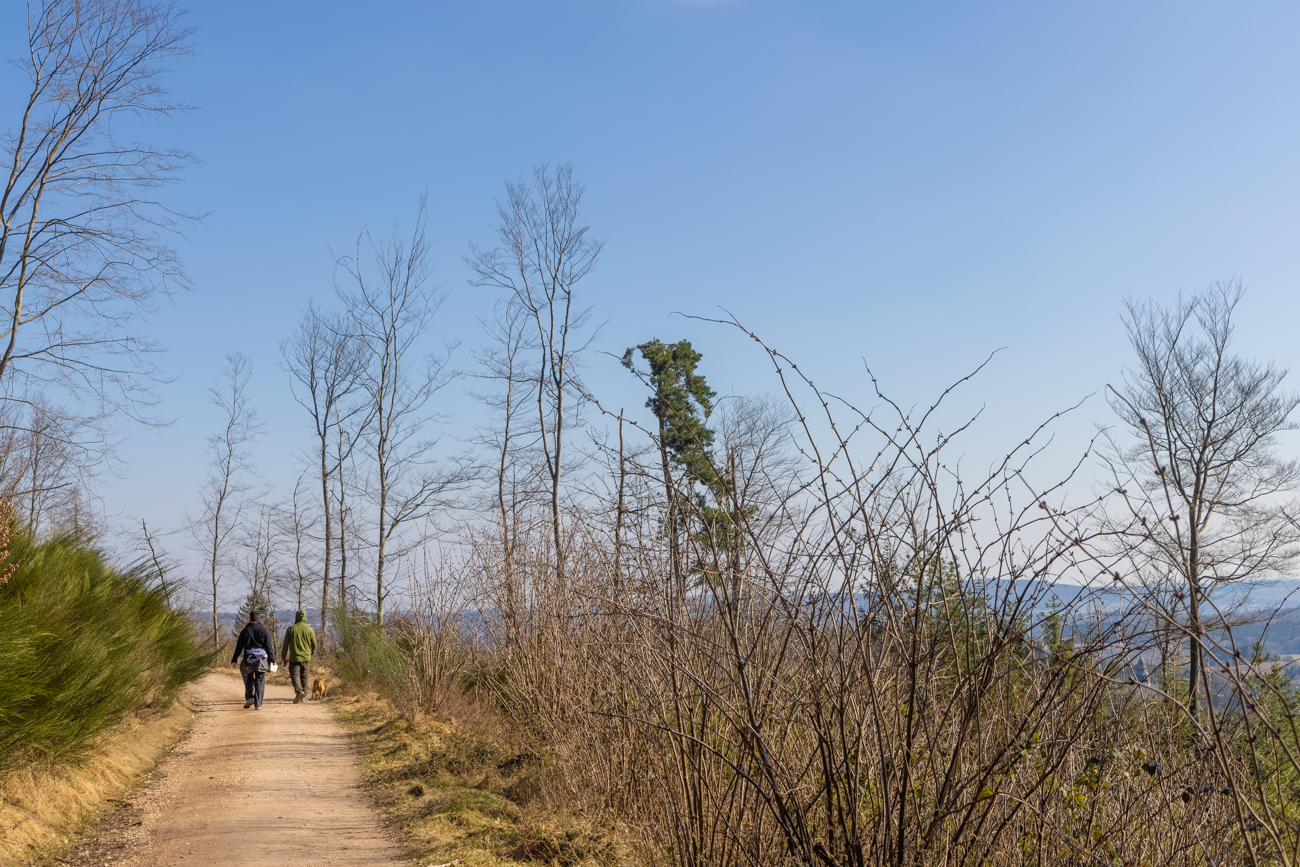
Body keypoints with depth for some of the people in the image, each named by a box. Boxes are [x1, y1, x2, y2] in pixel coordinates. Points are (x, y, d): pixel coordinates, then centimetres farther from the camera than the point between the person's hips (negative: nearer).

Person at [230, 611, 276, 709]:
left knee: (249, 679, 15)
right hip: (262, 659, 0)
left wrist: (234, 659, 9)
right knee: (260, 681, 4)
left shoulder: (245, 631, 2)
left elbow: (239, 647, 3)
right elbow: (269, 646, -2)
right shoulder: (264, 631, 0)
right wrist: (272, 659, 2)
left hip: (248, 659, 0)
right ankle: (258, 704, 2)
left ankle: (249, 698, -5)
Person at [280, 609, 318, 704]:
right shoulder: (310, 630, 0)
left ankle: (299, 691, -27)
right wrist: (311, 653, 28)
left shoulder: (290, 629, -3)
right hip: (306, 658, 2)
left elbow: (285, 644, 0)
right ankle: (304, 695, 15)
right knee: (304, 676, 13)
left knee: (295, 675, -3)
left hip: (294, 658, -2)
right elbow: (314, 644, 7)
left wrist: (283, 657, 10)